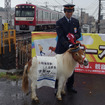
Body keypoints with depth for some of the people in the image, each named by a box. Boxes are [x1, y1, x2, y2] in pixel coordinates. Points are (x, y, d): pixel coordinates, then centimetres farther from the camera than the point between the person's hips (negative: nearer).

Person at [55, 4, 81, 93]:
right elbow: (61, 37, -16)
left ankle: (70, 86, 26)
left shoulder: (76, 21, 7)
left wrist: (74, 36, -17)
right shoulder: (59, 22, -8)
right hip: (62, 50, -4)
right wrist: (68, 45, -29)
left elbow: (79, 34, 6)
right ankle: (57, 88, 14)